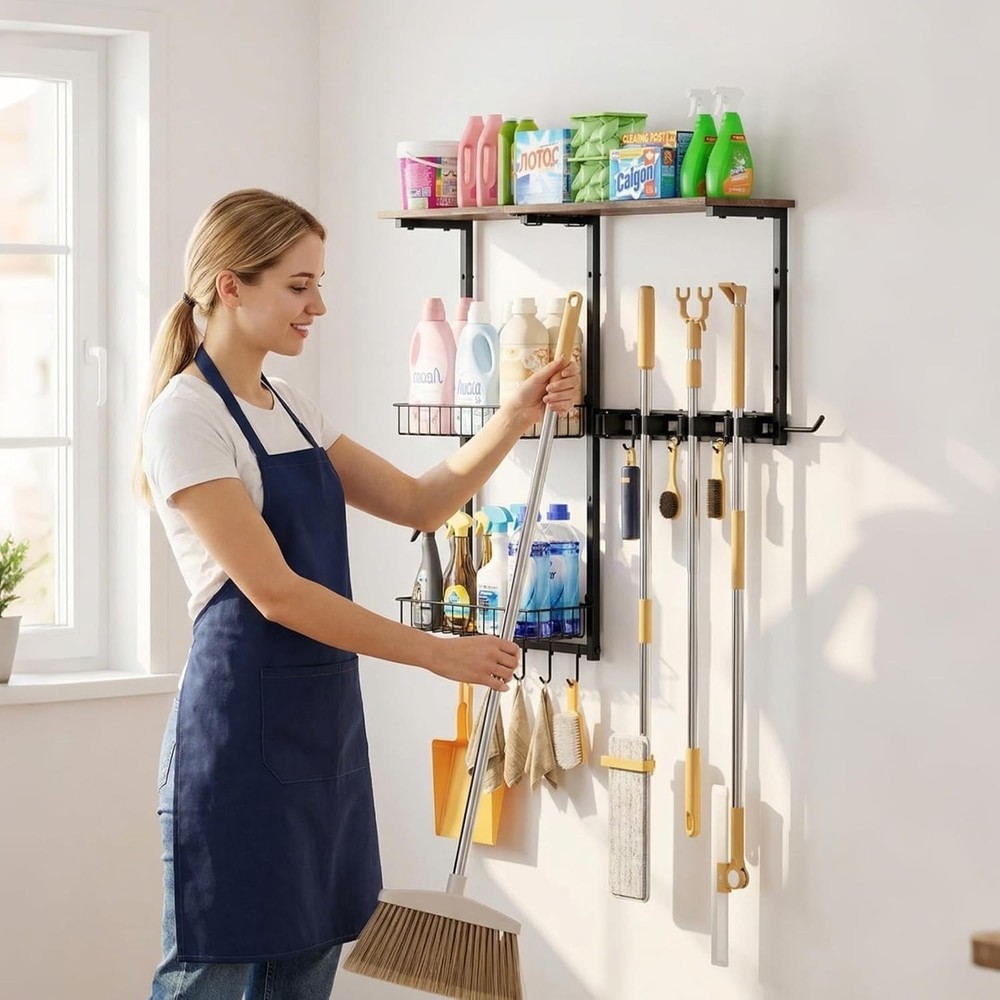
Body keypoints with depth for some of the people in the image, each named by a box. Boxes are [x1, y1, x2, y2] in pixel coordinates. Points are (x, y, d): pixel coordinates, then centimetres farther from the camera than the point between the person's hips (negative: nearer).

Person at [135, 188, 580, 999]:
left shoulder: (291, 409, 13)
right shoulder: (188, 417, -13)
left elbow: (418, 503, 13)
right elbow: (274, 592, -19)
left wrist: (515, 420, -1)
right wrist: (440, 654, -18)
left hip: (323, 724, 8)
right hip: (245, 727, -8)